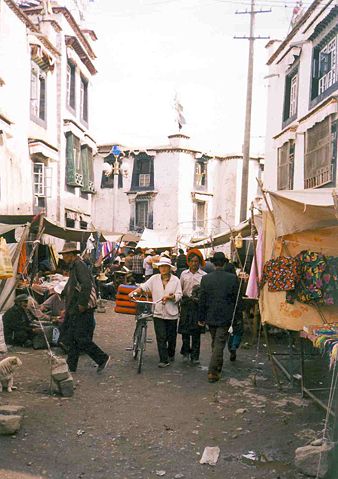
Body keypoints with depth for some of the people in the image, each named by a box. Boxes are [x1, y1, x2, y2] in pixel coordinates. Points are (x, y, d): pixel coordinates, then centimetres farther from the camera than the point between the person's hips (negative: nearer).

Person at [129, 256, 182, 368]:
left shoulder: (175, 280, 1)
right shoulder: (154, 278, 4)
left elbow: (179, 296, -4)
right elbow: (144, 287, -5)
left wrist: (169, 297, -21)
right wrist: (134, 292, -22)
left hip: (171, 313, 0)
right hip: (158, 313, 0)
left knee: (171, 337, 13)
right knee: (161, 337, -5)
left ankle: (171, 355, 36)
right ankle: (164, 360, 0)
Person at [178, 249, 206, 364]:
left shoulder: (204, 275, 0)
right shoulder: (184, 274, 8)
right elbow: (180, 289, 13)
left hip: (198, 304, -2)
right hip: (186, 304, 2)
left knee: (196, 331, 2)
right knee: (185, 330, 5)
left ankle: (195, 355, 10)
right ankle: (186, 352, 20)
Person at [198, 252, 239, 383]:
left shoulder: (206, 278, -6)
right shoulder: (232, 278, -9)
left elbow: (202, 300, -2)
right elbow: (236, 298, -3)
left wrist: (201, 317, 6)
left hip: (210, 316, 2)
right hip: (225, 317, -2)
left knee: (215, 343, 19)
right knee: (219, 344, 1)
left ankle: (217, 368, 31)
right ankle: (212, 372, -2)